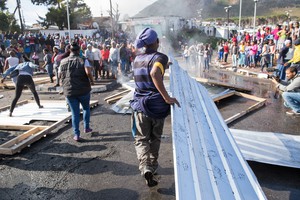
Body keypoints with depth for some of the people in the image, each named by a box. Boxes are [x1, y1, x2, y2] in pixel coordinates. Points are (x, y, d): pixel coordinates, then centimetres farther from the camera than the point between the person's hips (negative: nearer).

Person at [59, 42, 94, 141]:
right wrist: (91, 81, -5)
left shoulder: (63, 62, 5)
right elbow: (88, 72, -22)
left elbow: (60, 75, 13)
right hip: (83, 90, -2)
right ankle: (86, 128, 28)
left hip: (69, 91, 2)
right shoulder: (83, 60, -7)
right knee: (86, 108, 22)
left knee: (75, 113, 9)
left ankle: (76, 134, 8)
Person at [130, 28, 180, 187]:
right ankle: (153, 166, 33)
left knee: (141, 139, 9)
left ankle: (145, 167, -13)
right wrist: (166, 97, -30)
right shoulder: (160, 57, -12)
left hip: (140, 104, 3)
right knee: (155, 138, 19)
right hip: (157, 104, -2)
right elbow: (154, 74, -33)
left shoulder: (137, 59, 7)